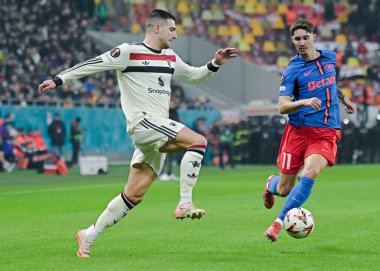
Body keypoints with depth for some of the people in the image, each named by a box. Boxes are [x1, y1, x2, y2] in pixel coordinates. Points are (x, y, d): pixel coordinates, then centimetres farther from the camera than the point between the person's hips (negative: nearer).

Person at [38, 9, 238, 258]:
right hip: (143, 122, -8)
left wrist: (215, 64, 17)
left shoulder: (170, 58, 19)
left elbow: (193, 75, 33)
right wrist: (59, 80, -3)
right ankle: (185, 204, -22)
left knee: (134, 195, 5)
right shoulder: (128, 52, -3)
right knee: (198, 141, -23)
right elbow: (92, 65, -1)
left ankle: (89, 235, 13)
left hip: (159, 131, 8)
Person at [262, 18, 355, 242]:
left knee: (310, 173, -27)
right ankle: (271, 184, 43)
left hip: (327, 133, 2)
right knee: (283, 190, 3)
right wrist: (304, 102, -31)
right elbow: (282, 106, -14)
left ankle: (279, 223, -19)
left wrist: (344, 99, 36)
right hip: (298, 130, -2)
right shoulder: (292, 70, -6)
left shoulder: (330, 58, 8)